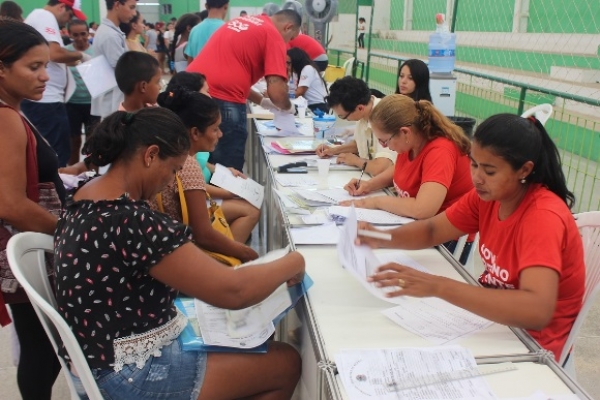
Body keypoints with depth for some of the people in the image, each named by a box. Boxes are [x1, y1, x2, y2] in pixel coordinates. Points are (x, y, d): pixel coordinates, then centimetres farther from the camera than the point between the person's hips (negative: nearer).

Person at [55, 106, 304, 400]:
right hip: (130, 375, -9)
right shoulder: (132, 223, -31)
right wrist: (292, 263, -12)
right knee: (287, 364, 2)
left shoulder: (86, 198, 0)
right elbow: (232, 292, -28)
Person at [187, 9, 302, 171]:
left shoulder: (240, 21, 24)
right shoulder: (273, 35, 0)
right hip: (223, 102, -8)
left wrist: (261, 101, 32)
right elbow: (276, 90, -9)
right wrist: (288, 107, 13)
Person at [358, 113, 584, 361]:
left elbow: (537, 312, -41)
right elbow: (431, 231, 1)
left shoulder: (544, 218, -28)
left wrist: (438, 287, -47)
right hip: (495, 314, 6)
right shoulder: (488, 193, -8)